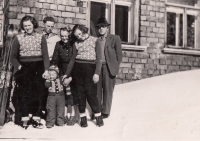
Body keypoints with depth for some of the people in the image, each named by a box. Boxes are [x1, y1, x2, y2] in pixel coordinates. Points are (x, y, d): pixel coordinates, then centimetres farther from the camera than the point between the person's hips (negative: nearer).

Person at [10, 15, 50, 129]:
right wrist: (18, 66, -3)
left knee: (38, 93, -5)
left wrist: (46, 70, -9)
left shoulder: (41, 37, 7)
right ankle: (25, 119, -4)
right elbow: (13, 57, 13)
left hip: (38, 68, 0)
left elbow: (45, 55, 2)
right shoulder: (18, 38, 9)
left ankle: (36, 118, 1)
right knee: (25, 93, -7)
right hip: (24, 68, 0)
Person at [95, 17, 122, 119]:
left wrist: (116, 66, -2)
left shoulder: (115, 38, 5)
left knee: (108, 89, 2)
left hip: (108, 67, -2)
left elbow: (119, 54, 5)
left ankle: (105, 111, 11)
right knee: (97, 89, 3)